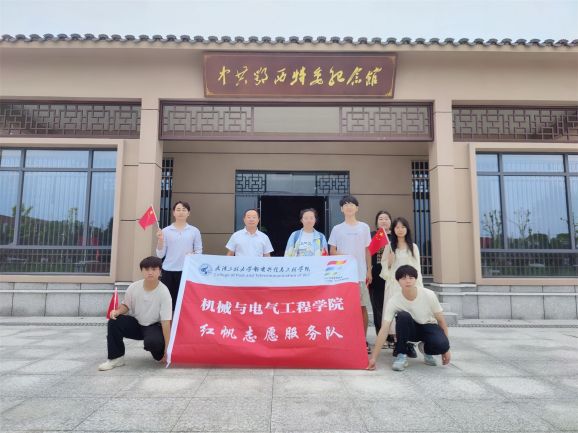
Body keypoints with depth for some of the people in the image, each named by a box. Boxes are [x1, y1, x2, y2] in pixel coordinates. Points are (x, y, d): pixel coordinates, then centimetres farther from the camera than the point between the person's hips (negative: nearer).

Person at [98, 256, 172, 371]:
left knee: (153, 341, -36)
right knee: (114, 321, -22)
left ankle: (161, 356, 4)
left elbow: (166, 321, -23)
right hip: (136, 324, 4)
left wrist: (167, 348, -24)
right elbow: (126, 306, 6)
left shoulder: (164, 292, -23)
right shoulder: (133, 287, -12)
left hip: (154, 327, -4)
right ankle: (116, 357, -5)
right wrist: (118, 311, -20)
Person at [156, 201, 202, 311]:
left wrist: (193, 255, -16)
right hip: (168, 271, 0)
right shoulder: (166, 231, 3)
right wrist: (160, 240, -12)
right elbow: (160, 254, 2)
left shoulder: (194, 231, 4)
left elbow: (199, 251, 5)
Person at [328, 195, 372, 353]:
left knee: (362, 306, 4)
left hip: (360, 273, 1)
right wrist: (343, 257, -14)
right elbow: (332, 252, 6)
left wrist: (369, 271, 4)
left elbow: (367, 251, 10)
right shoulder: (337, 229, 5)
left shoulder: (364, 227, 7)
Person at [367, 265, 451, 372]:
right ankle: (402, 354, -15)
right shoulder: (394, 301, -26)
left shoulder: (429, 295, -24)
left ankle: (426, 349, 5)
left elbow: (441, 321, -10)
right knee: (402, 316, -35)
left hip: (429, 327, 1)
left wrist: (446, 349, -9)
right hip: (409, 329, 0)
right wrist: (374, 357, -33)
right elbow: (384, 330, -27)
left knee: (442, 345, -33)